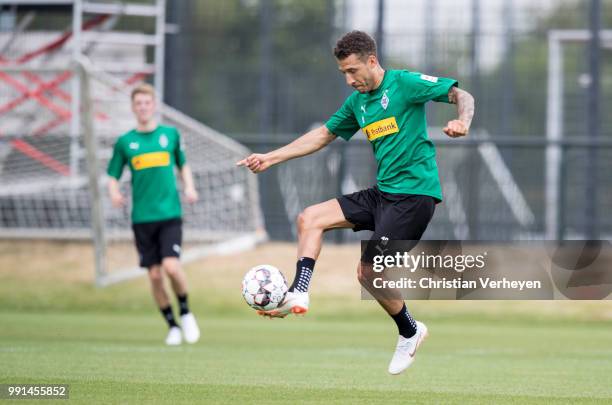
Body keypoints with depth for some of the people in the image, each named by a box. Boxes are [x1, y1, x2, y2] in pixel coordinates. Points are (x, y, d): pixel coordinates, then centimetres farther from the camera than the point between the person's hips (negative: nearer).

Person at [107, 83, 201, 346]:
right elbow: (113, 176, 9)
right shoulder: (125, 142, 5)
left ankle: (185, 312, 7)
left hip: (170, 214, -1)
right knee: (154, 275, 0)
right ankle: (172, 326, 17)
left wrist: (189, 187, 1)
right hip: (142, 218, 1)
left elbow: (183, 165, 19)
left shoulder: (170, 134, 6)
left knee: (171, 266, -18)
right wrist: (114, 192, -13)